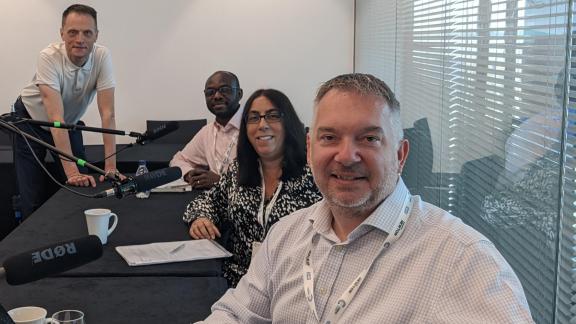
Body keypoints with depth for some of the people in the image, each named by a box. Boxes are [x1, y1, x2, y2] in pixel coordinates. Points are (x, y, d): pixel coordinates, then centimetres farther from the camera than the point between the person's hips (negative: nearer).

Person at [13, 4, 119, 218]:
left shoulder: (102, 57, -24)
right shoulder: (49, 58, -33)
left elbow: (107, 114, -26)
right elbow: (56, 117, -39)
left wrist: (110, 167, -33)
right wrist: (72, 171, -46)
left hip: (69, 123, 3)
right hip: (32, 120, -3)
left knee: (82, 188, 0)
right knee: (34, 198, -5)